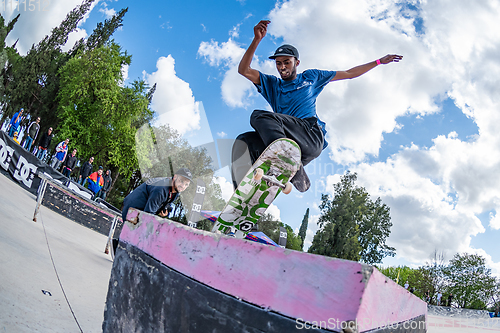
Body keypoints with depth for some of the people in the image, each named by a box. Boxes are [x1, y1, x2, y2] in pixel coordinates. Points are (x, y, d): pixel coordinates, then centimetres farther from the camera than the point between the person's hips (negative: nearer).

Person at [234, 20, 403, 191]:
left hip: (311, 135, -3)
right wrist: (257, 39, -1)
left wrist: (379, 62, 34)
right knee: (244, 141, -26)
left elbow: (348, 74, 32)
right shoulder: (271, 84, 27)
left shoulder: (310, 77, 26)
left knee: (259, 116, -28)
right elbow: (244, 70, 12)